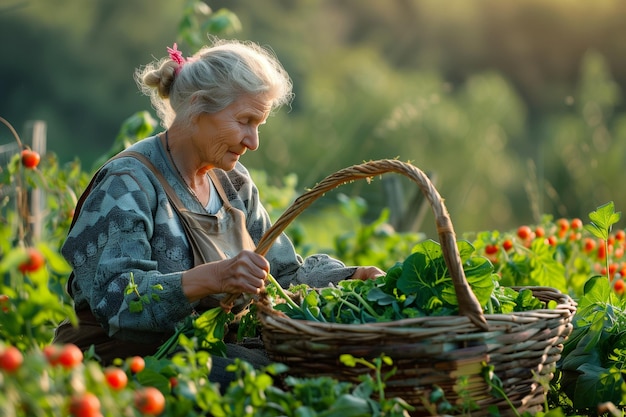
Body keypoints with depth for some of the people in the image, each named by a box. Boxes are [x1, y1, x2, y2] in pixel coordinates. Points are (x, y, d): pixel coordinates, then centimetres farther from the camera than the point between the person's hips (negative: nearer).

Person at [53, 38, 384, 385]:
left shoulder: (232, 181, 13)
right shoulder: (127, 185, -12)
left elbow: (284, 271, 17)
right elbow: (114, 298, -24)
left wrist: (356, 277, -1)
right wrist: (212, 278, -37)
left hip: (214, 353, 8)